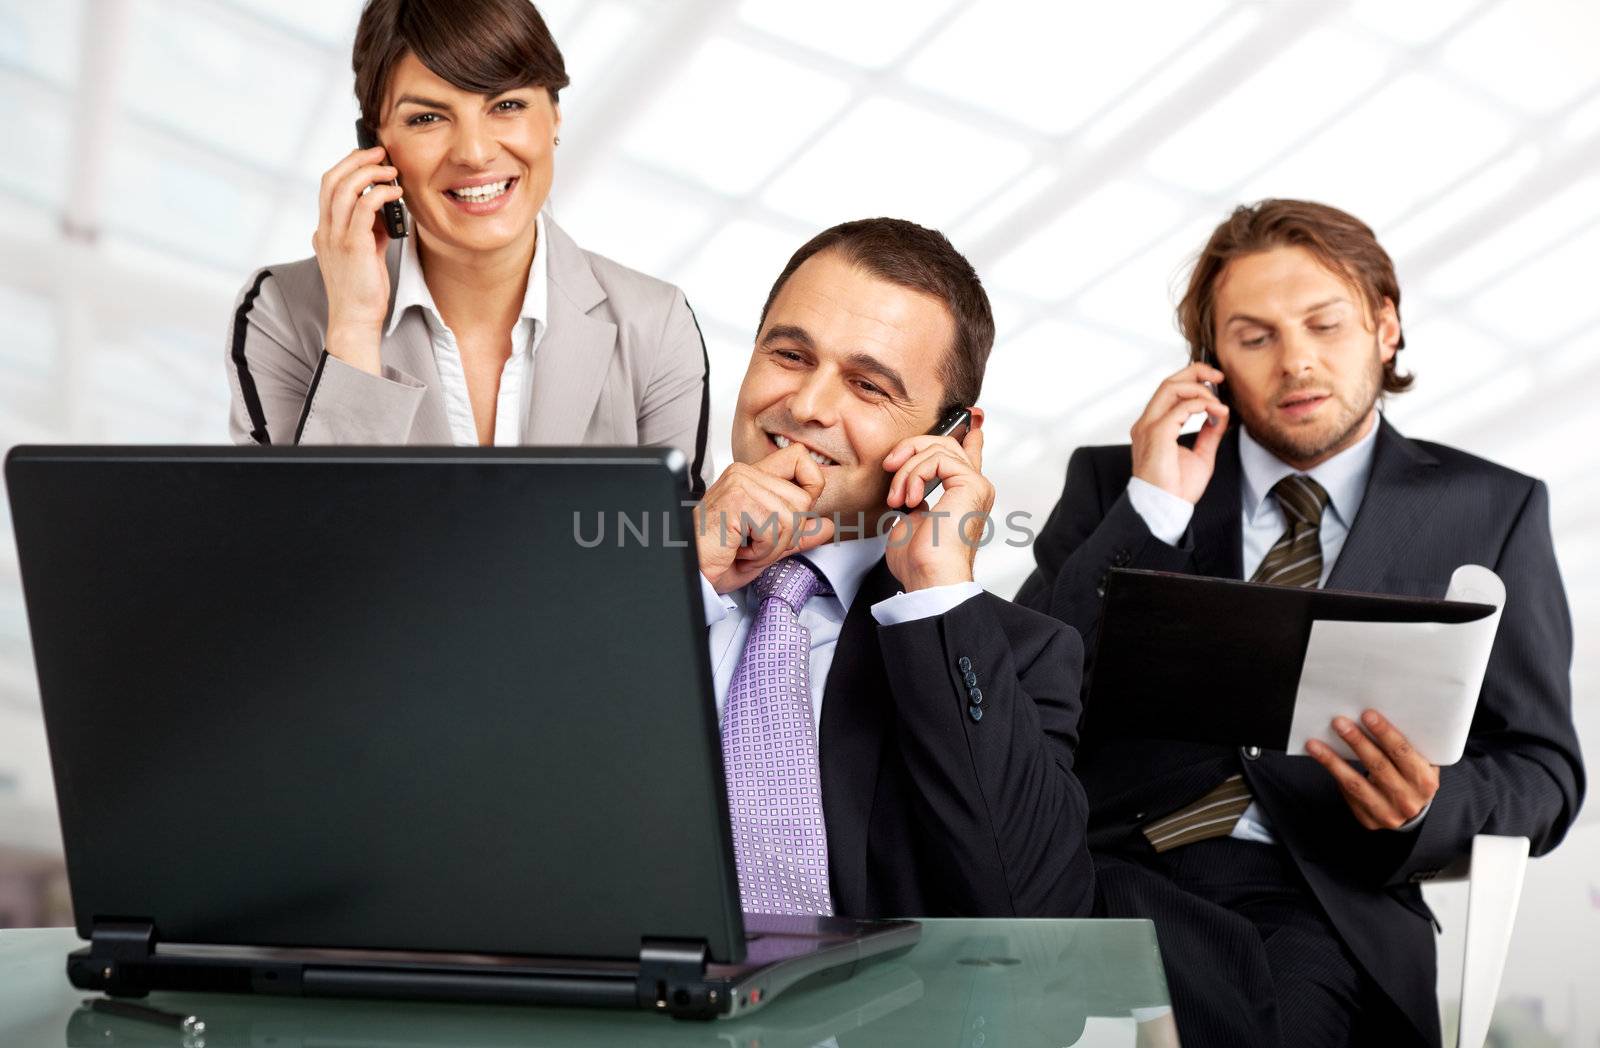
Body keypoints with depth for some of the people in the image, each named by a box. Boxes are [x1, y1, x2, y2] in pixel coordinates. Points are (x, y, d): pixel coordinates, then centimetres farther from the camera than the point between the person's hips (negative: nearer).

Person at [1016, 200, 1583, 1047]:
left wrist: (1424, 811, -12)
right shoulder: (1113, 484, 15)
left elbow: (1542, 771, 11)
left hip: (1320, 892, 0)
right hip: (1111, 866, 0)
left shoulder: (1488, 511, 14)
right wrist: (1150, 509, -4)